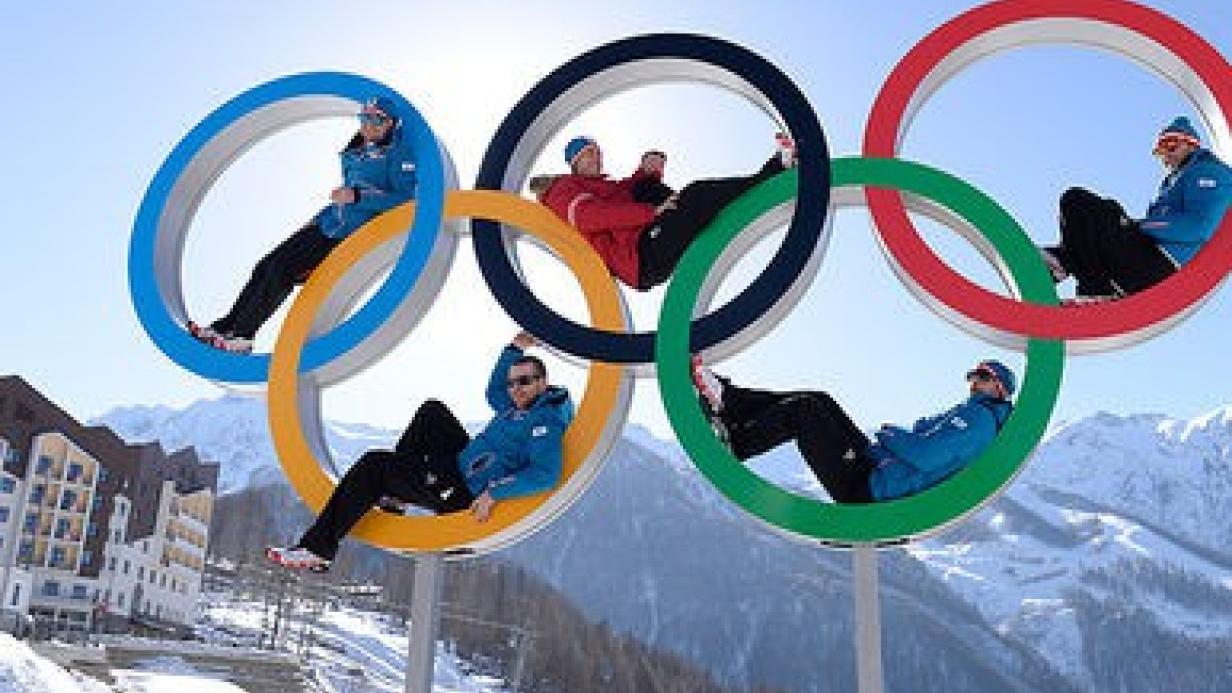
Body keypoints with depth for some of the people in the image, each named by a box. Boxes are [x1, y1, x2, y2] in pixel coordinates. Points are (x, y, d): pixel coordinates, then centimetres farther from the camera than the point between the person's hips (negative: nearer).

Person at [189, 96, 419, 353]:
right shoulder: (356, 151, 19)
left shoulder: (398, 151, -5)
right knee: (267, 265, -5)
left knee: (284, 269, -18)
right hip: (329, 225, 8)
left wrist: (356, 196, -23)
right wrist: (319, 218, 16)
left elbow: (405, 197, -18)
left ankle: (243, 335, -11)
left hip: (354, 234, -8)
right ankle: (227, 325, 0)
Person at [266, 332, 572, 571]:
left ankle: (318, 549, -10)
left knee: (375, 464, -14)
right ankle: (395, 490, 16)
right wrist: (515, 350, 25)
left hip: (461, 494, -10)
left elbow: (546, 474, -33)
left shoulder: (544, 421, -19)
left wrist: (494, 493, -36)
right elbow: (494, 392, 33)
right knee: (432, 411, 19)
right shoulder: (519, 408, 11)